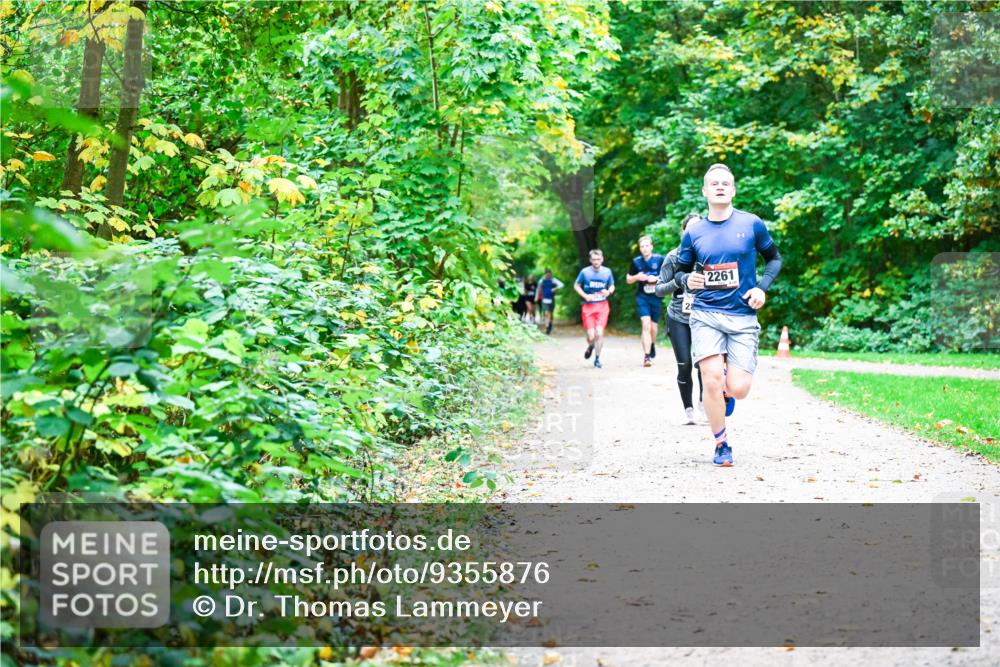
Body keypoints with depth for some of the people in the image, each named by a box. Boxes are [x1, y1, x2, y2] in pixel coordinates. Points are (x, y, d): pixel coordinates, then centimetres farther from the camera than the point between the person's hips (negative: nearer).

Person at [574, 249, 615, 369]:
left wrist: (609, 292, -7)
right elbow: (576, 286, 8)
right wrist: (585, 296, -8)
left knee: (599, 332, -13)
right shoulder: (585, 272, -3)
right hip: (588, 306, -1)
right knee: (591, 335, -7)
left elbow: (612, 286, 16)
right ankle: (590, 346, 32)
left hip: (602, 306, 1)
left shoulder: (607, 271, 3)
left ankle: (597, 359, 4)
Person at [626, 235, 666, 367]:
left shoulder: (660, 260, -3)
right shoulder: (636, 262, 3)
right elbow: (628, 279, 13)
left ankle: (652, 346, 44)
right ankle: (647, 356, -17)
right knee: (646, 325, -16)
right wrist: (637, 277, -8)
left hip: (656, 297, 0)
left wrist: (657, 278, -15)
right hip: (642, 297, 0)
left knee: (653, 327, 11)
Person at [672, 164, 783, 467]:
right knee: (712, 381, -17)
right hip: (705, 314, 0)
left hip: (743, 317, 0)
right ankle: (721, 445, 4)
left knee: (738, 389, -11)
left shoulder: (751, 224, 2)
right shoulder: (694, 232, 6)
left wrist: (762, 287, -2)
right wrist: (687, 280, -7)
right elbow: (680, 272, 16)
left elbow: (774, 258, 15)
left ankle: (727, 392, 29)